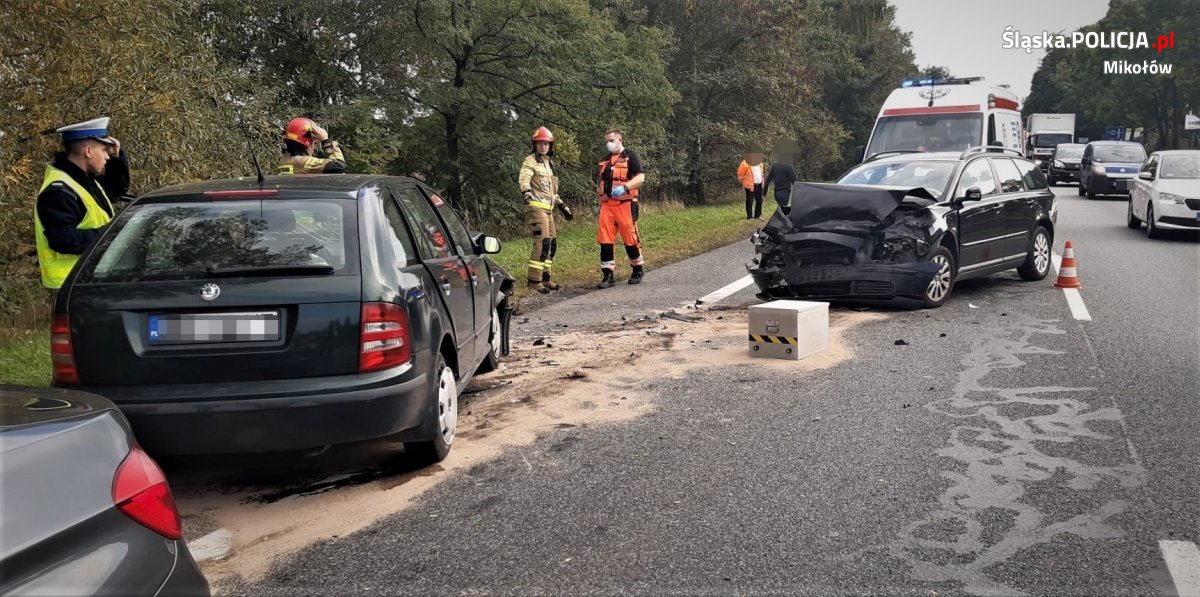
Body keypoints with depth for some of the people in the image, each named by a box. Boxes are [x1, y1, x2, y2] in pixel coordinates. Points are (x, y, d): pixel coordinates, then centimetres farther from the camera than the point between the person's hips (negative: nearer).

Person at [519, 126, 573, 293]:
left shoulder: (548, 164, 22)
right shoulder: (530, 161, -4)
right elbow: (523, 179, -24)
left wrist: (563, 207, 28)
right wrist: (526, 192, -44)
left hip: (548, 209, 9)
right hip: (536, 207, -9)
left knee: (552, 243, 10)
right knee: (542, 242, -17)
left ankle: (544, 278, 17)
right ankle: (534, 280, -15)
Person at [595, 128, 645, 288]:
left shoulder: (630, 156, 0)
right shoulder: (605, 160, 20)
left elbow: (640, 177, -10)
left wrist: (625, 187, -23)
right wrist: (600, 190, 17)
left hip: (625, 203, -6)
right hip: (607, 204, 6)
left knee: (630, 238, 0)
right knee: (605, 239, -2)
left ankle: (638, 270, 19)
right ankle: (608, 274, 2)